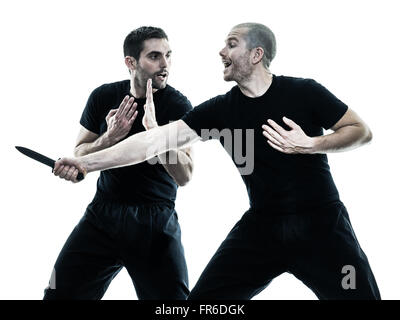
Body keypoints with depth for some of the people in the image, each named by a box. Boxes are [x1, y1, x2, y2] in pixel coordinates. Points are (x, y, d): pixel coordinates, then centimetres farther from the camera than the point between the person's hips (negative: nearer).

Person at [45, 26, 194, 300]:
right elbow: (79, 156, 6)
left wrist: (155, 131, -28)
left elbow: (184, 176, -15)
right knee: (60, 293, 2)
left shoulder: (177, 105, -9)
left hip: (156, 220, -2)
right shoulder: (103, 97, 0)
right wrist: (110, 137, -14)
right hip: (104, 212, 3)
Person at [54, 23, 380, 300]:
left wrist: (310, 145, -18)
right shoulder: (220, 109, 0)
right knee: (203, 298, -4)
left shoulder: (303, 92, -7)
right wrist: (88, 162, -8)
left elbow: (362, 131, -1)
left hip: (321, 223, -2)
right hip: (261, 225, 2)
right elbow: (155, 140, -4)